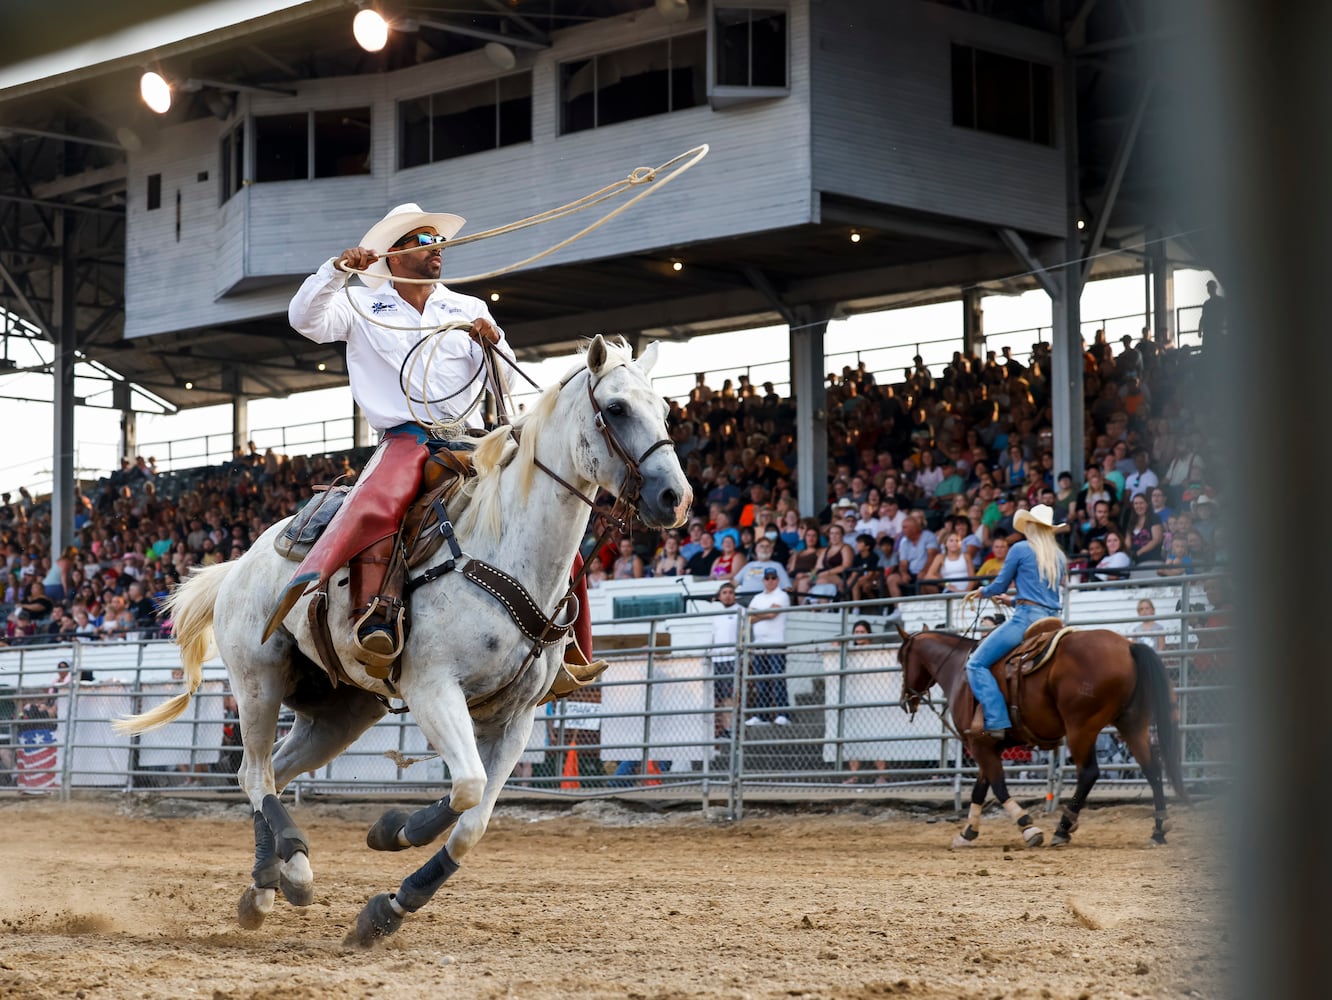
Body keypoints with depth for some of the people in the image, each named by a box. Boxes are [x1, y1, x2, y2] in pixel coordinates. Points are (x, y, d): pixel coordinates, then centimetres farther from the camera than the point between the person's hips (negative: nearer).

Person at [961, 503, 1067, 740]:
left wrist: (981, 591, 25)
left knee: (976, 664, -7)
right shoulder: (1058, 556, 18)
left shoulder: (1020, 549, -1)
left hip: (1026, 618, -8)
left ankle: (997, 722, -22)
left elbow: (999, 586, 3)